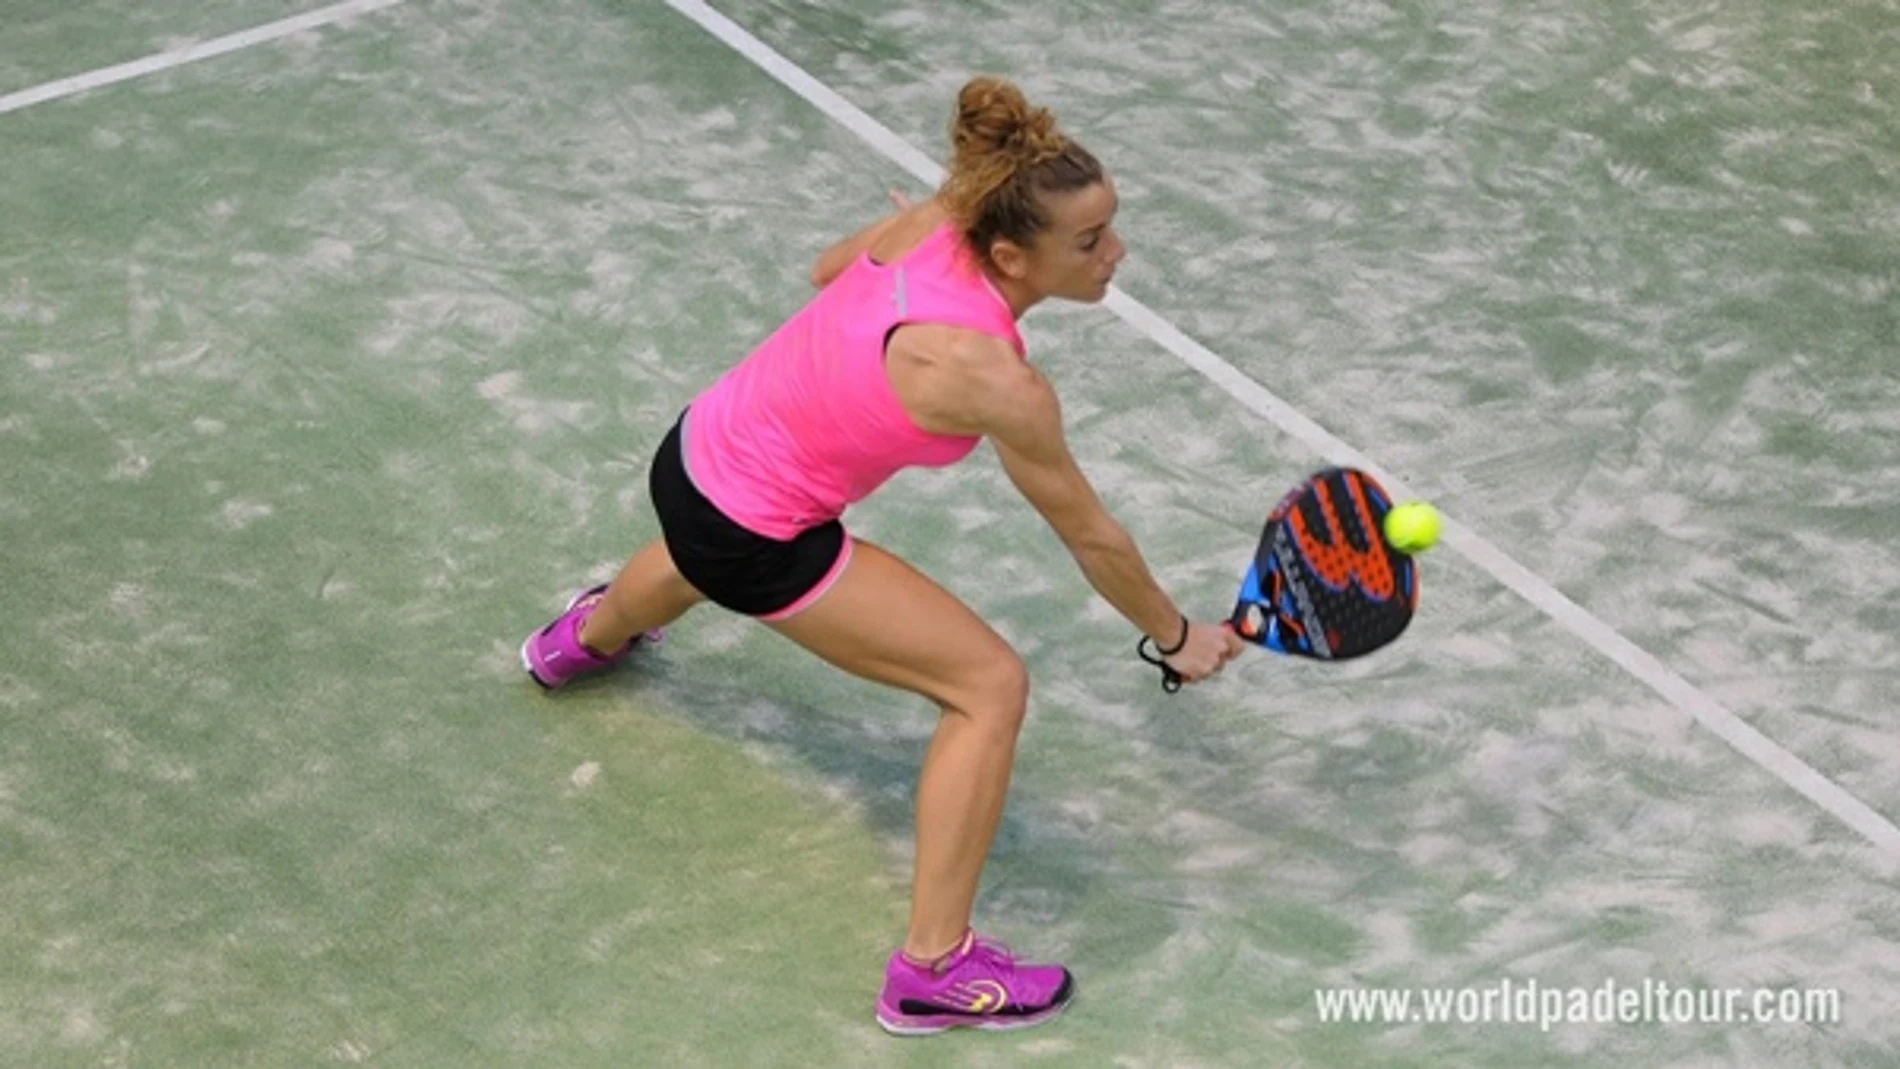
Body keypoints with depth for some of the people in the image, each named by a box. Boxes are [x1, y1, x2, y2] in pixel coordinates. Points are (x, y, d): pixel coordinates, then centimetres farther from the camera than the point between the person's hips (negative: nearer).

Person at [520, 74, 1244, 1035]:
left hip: (697, 448, 8)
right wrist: (1177, 638, -3)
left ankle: (584, 639, 82)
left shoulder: (936, 216, -15)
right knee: (990, 685, -8)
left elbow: (828, 270, 8)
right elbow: (1091, 537, -17)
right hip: (752, 538, -8)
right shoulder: (998, 383, -32)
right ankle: (933, 968, 0)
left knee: (705, 554, 45)